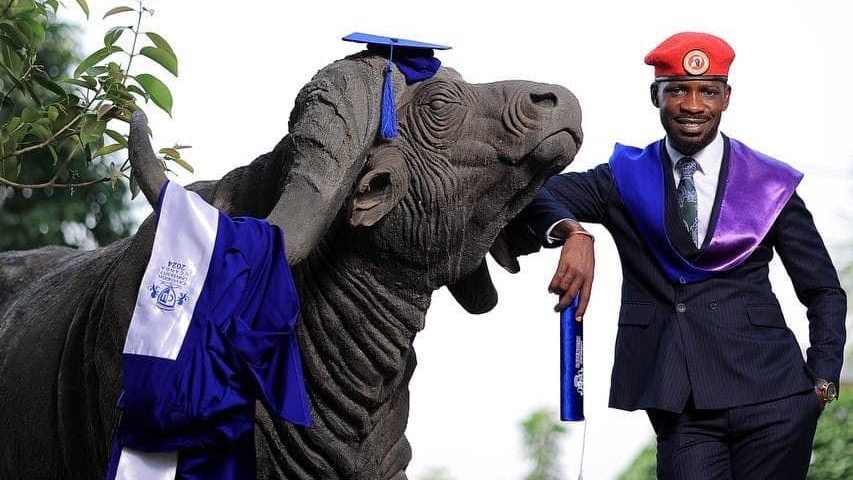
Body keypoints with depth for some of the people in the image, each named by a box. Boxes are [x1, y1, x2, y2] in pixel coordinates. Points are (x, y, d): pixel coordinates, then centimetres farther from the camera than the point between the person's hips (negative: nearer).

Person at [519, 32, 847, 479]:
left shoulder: (769, 184, 6)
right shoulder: (628, 180, 9)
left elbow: (824, 291, 13)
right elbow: (537, 192, -5)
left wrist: (823, 380, 1)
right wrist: (573, 233, -26)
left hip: (769, 394, 0)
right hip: (681, 407, 0)